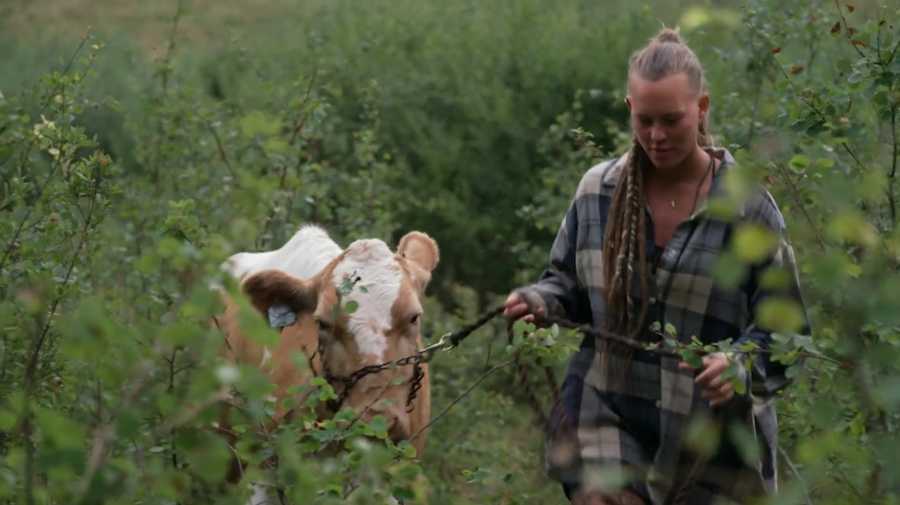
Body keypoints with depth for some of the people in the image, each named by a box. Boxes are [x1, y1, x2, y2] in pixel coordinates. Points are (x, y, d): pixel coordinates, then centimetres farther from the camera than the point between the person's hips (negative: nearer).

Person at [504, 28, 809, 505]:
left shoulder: (747, 205, -10)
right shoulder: (599, 189, 1)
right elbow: (569, 281, 14)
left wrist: (741, 365, -27)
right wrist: (541, 302, -8)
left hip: (711, 436, -1)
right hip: (608, 418, 2)